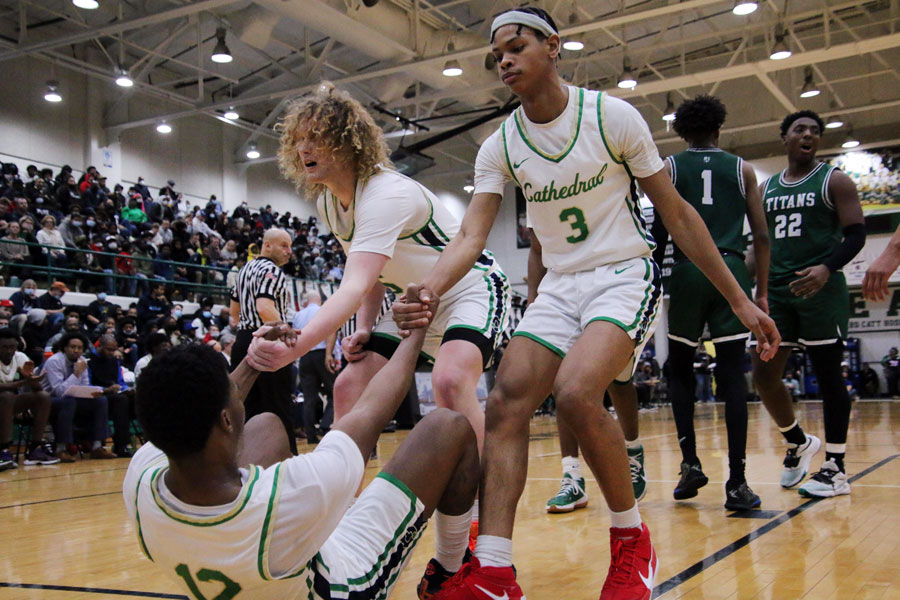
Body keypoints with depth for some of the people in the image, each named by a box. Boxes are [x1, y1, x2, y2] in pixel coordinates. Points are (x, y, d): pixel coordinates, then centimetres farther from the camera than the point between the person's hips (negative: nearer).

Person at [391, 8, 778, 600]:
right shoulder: (500, 146, 1)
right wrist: (428, 290, -30)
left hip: (625, 275, -5)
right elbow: (471, 236, -8)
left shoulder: (612, 115, -9)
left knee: (576, 391, -29)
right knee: (506, 402, -14)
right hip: (559, 286, 5)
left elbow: (677, 214, -4)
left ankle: (633, 541, -7)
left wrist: (740, 300, -4)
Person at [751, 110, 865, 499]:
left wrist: (827, 267, -24)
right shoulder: (765, 189, 15)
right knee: (763, 374, 0)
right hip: (776, 291, 5)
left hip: (820, 289, -5)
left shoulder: (834, 181, 1)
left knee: (828, 376, -1)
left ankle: (835, 468, 7)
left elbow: (856, 234, -6)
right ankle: (799, 443, 23)